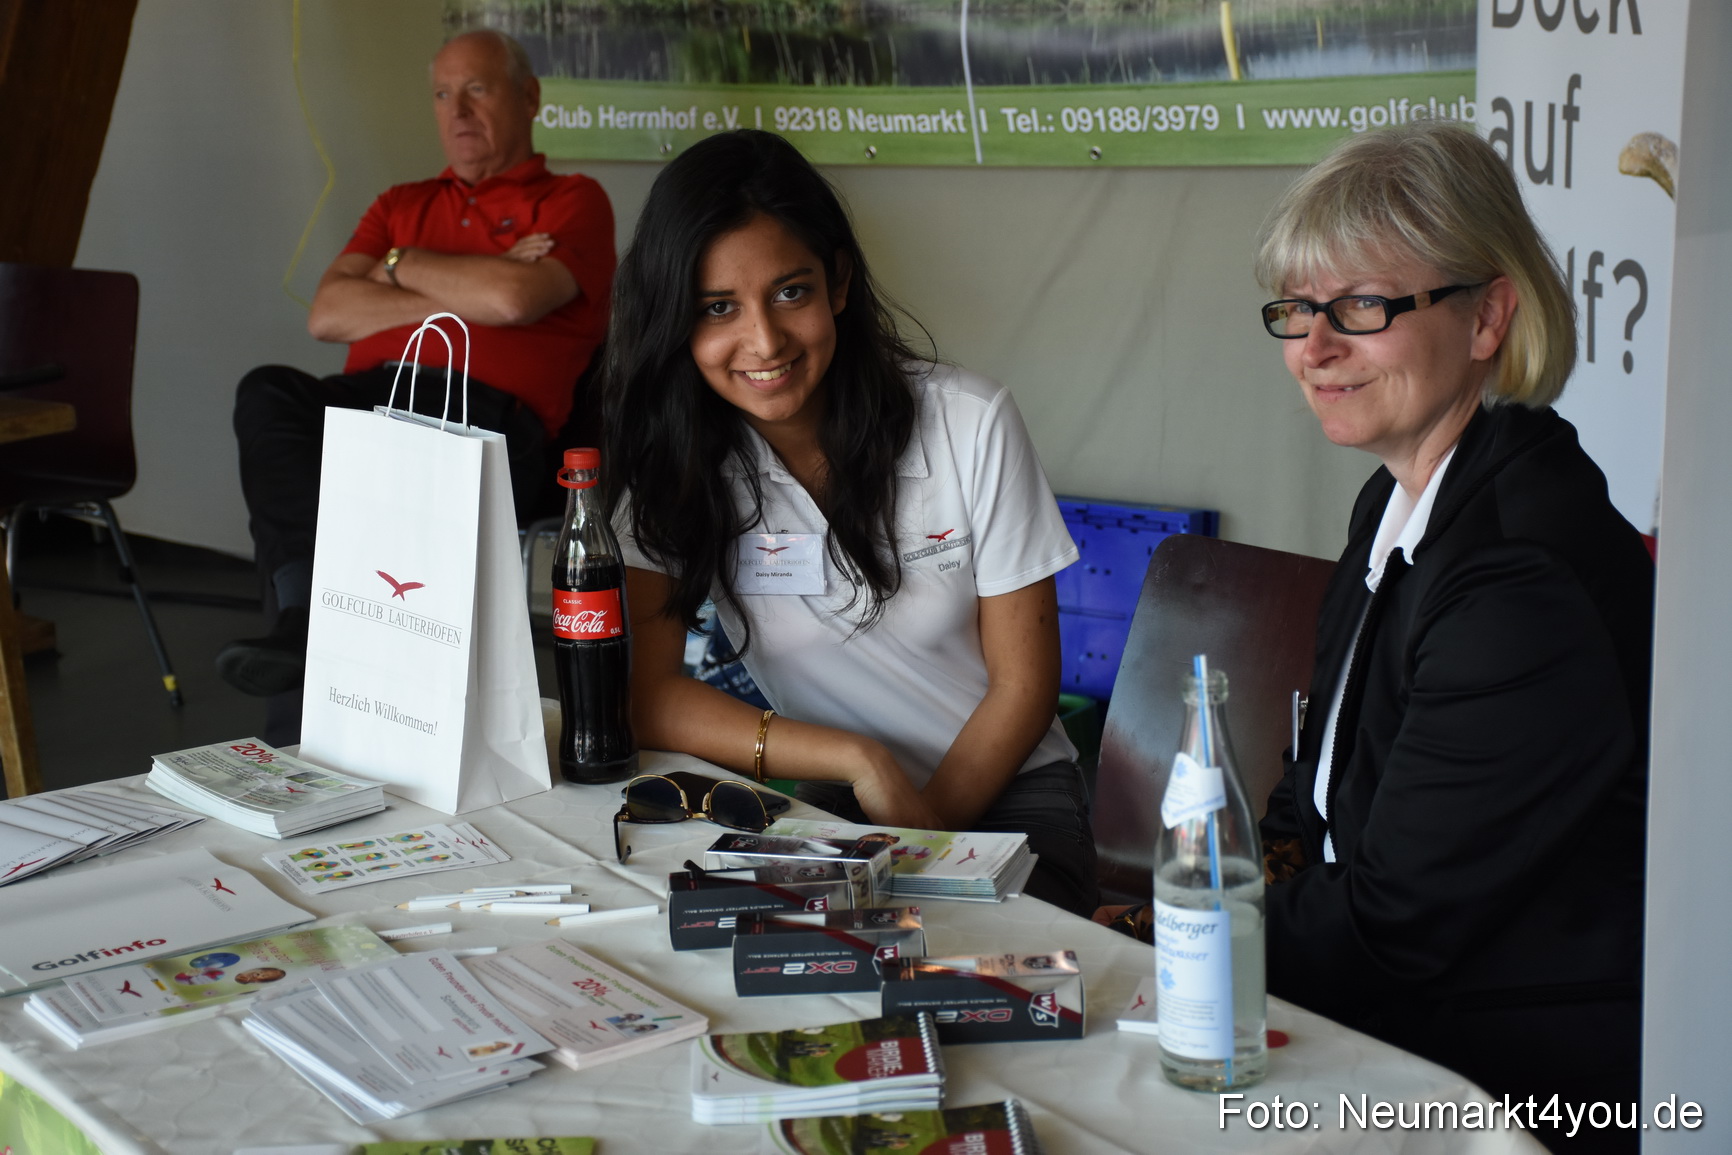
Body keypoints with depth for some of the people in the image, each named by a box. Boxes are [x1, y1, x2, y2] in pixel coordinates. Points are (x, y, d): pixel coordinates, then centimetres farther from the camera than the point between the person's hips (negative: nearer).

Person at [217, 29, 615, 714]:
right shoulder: (402, 206, 29)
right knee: (268, 394, -28)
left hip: (484, 410, -5)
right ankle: (306, 619, -39)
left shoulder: (572, 202, 13)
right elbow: (327, 315, 12)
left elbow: (513, 298, -9)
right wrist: (463, 292, 3)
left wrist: (401, 268, 8)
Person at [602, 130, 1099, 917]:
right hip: (819, 803, 2)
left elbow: (1024, 683, -5)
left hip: (1000, 792, -1)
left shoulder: (970, 425, -10)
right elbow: (644, 695, -16)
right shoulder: (673, 458, -8)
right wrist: (860, 762, -24)